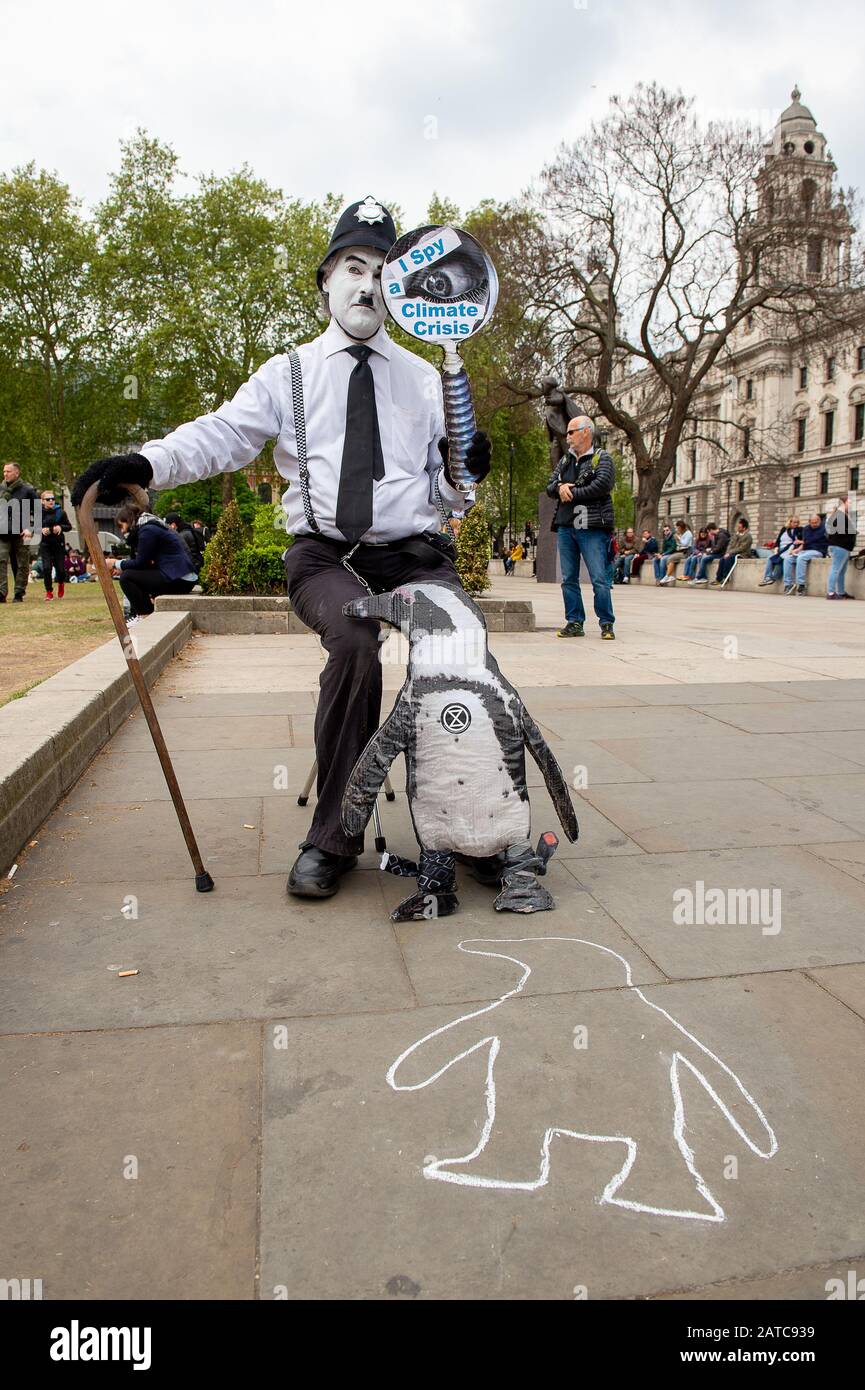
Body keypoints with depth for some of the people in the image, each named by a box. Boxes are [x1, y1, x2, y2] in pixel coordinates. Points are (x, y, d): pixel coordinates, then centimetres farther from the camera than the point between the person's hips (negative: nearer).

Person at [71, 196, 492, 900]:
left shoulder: (424, 379, 18)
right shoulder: (290, 373, 13)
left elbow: (445, 490, 13)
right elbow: (222, 434, -2)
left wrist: (462, 471, -10)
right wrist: (147, 462, -19)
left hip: (417, 553, 2)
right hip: (327, 557, -2)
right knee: (353, 641, -33)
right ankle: (332, 836, -16)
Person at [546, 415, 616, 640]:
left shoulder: (602, 458, 2)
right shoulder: (565, 461, 21)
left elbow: (602, 485, -14)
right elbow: (549, 487, 15)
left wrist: (572, 492, -9)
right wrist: (560, 488, -8)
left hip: (592, 529, -6)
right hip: (565, 527, 6)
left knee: (599, 579, -7)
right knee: (568, 579, 6)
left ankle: (606, 624, -1)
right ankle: (575, 623, 13)